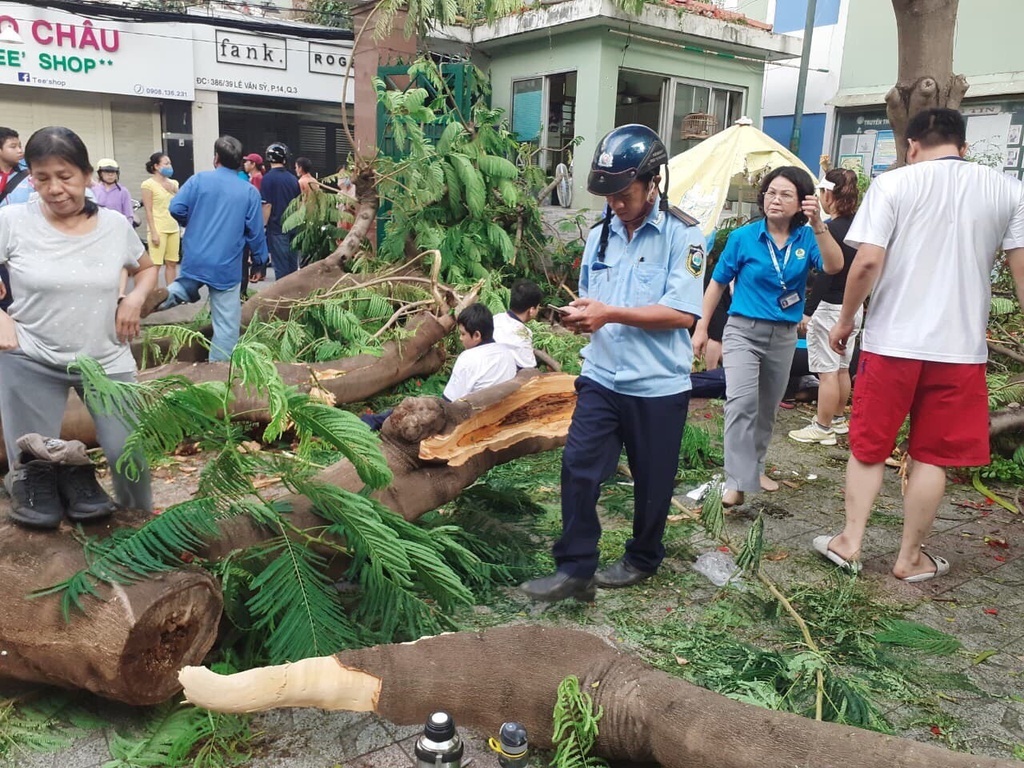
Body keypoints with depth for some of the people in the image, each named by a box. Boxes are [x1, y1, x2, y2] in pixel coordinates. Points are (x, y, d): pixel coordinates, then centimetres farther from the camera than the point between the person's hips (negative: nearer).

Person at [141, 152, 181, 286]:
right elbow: (148, 211, -9)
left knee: (172, 263, 9)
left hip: (174, 228, 6)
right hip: (158, 229, -6)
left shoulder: (173, 183, 12)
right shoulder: (148, 184, -5)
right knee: (155, 265, -6)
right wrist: (153, 232, -15)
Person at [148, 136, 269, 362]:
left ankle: (165, 297, 1)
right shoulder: (250, 191, -1)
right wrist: (260, 259, 12)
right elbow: (255, 232, -1)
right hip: (227, 267, -2)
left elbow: (176, 209, -5)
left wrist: (192, 224, 16)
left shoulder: (199, 179, 0)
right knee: (227, 324, 5)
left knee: (187, 290, 33)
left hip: (195, 261, 2)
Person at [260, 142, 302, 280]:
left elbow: (267, 205, -13)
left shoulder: (268, 178, -9)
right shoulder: (293, 178, 7)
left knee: (281, 267, -1)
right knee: (292, 265, 11)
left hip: (277, 229, -5)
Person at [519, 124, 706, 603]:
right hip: (601, 379, 5)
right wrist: (581, 316, -5)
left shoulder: (682, 235, -9)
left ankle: (642, 559, 34)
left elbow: (682, 313, -17)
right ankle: (574, 569, 8)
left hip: (658, 385, -4)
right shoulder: (600, 235, 10)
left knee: (651, 481, 11)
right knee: (577, 468, -3)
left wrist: (611, 314, -21)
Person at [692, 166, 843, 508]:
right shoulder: (743, 237, -8)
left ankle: (754, 467, 36)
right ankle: (737, 483, -20)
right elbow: (717, 283, 0)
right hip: (743, 330, -3)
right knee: (741, 402, -21)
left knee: (767, 408, 17)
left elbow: (834, 266, -21)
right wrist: (702, 327, 0)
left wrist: (818, 225, -32)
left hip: (783, 336, 4)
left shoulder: (806, 238, -3)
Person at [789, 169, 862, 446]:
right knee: (842, 368, 19)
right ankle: (838, 419, 32)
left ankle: (823, 428, 5)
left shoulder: (831, 229, -18)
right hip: (853, 308, 9)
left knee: (827, 371, -2)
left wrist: (808, 310, -17)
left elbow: (825, 275, -21)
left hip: (830, 308, -9)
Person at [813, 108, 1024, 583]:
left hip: (891, 341, -2)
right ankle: (910, 557, 22)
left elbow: (867, 262, -12)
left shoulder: (892, 184, -4)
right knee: (932, 456, 11)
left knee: (868, 448, 13)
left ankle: (849, 543, 19)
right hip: (960, 347, 2)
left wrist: (845, 320, 1)